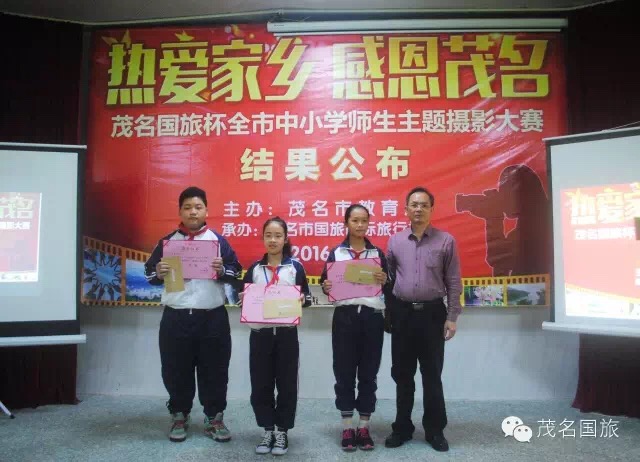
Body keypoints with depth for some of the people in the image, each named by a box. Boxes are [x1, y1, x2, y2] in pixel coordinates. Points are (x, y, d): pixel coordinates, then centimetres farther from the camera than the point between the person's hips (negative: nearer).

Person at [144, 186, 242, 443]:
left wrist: (222, 270, -17)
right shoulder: (167, 241, 8)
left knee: (214, 370, 7)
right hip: (175, 318, 1)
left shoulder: (218, 240, 5)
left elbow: (237, 271, 3)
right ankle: (179, 417, 27)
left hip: (212, 318, -1)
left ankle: (214, 418, 21)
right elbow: (148, 273, 8)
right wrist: (158, 273, -13)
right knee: (176, 371, 9)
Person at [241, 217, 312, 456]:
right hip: (259, 333, 2)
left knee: (286, 383, 5)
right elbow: (243, 296, 12)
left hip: (286, 333, -2)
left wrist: (302, 300, -17)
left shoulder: (295, 267, 2)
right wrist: (244, 299, -10)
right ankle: (267, 431, 24)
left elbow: (307, 297, 4)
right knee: (260, 384, 7)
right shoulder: (254, 268, 8)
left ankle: (282, 432, 21)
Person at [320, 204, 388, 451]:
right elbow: (325, 283, 7)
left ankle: (364, 427, 18)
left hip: (372, 317, 1)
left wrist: (384, 280, -12)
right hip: (344, 317, -1)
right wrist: (325, 287, -15)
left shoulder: (378, 253, 9)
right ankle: (347, 428, 15)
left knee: (368, 373, 6)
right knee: (344, 372, 3)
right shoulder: (335, 253, 7)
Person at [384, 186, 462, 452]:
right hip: (402, 313, 2)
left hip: (432, 313, -2)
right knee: (402, 374, 10)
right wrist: (387, 314, 4)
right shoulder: (395, 241, 6)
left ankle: (435, 430, 21)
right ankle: (402, 428, 24)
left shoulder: (446, 241, 0)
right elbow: (387, 278, 9)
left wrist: (452, 317, -4)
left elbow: (453, 282, 0)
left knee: (432, 375, 6)